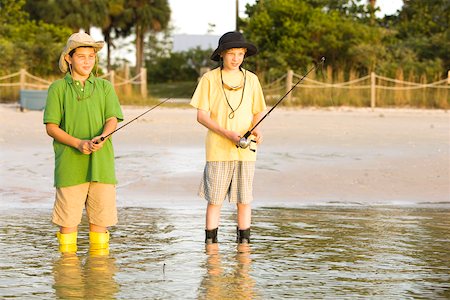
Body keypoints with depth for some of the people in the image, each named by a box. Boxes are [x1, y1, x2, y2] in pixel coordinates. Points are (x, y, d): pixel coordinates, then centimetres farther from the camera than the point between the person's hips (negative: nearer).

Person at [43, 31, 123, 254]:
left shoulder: (104, 87, 12)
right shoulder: (58, 88, 6)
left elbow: (112, 120, 2)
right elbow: (51, 127, 0)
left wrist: (101, 138, -21)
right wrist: (78, 143, -15)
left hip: (101, 162, 2)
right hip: (69, 163, -2)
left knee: (100, 215, 2)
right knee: (68, 216, -2)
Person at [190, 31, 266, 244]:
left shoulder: (251, 79, 9)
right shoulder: (209, 79, 1)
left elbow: (257, 112, 15)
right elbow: (201, 115, -3)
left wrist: (255, 129, -8)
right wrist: (227, 133, -15)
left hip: (245, 150, 2)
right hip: (218, 150, -2)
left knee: (244, 200, 3)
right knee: (214, 200, 0)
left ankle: (244, 242, 11)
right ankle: (211, 243, 7)